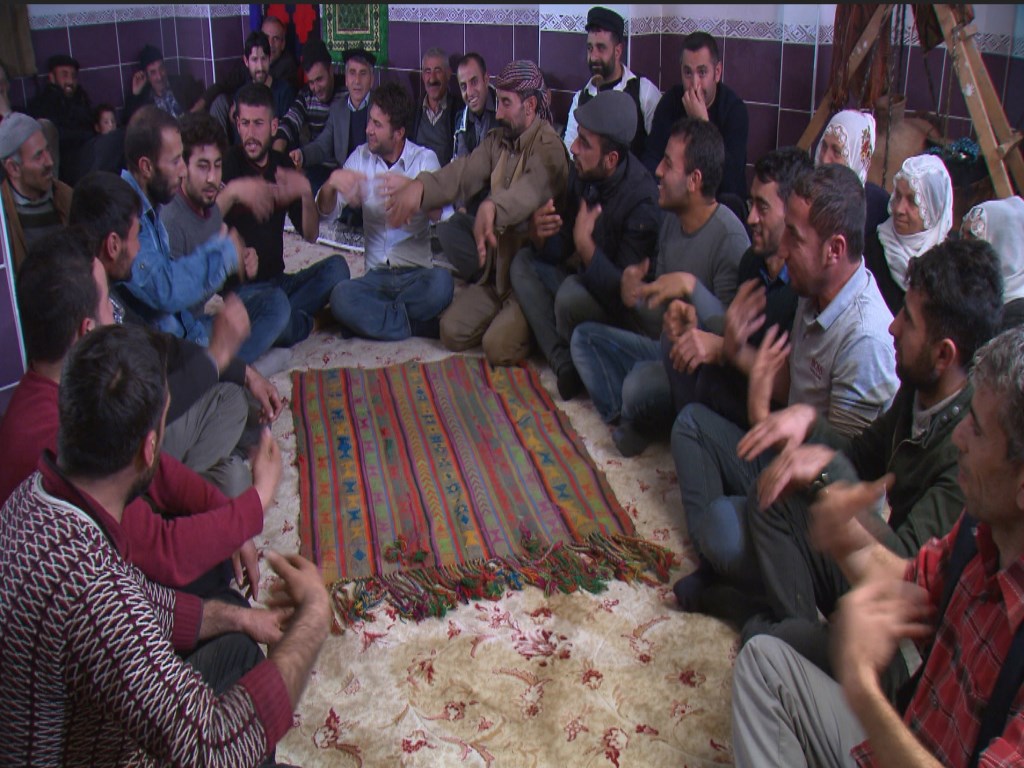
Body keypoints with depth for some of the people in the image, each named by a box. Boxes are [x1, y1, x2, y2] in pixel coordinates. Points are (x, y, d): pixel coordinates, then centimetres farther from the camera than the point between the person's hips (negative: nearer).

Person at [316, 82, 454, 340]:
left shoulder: (425, 159, 2)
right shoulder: (360, 157, 8)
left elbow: (440, 213, -13)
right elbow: (326, 211, 2)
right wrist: (332, 182, -20)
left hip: (418, 274, -1)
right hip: (376, 275, 1)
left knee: (442, 281, -36)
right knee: (340, 295, -32)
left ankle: (371, 317, -16)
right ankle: (422, 328, -20)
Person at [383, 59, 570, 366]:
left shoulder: (548, 147, -18)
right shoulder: (497, 141, 8)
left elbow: (532, 188, -39)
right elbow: (464, 172, -9)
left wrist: (492, 207, -60)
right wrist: (419, 186, -28)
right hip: (497, 271, 7)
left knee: (498, 346, -21)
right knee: (452, 332, -1)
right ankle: (506, 312, 25)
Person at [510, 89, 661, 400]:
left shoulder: (642, 199, -28)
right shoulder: (581, 173, -5)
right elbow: (559, 252, 3)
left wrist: (585, 243, -38)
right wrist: (539, 235, -19)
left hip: (626, 311, -9)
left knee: (572, 293, -34)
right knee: (523, 261, -2)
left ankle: (583, 370, -4)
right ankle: (564, 365, -17)